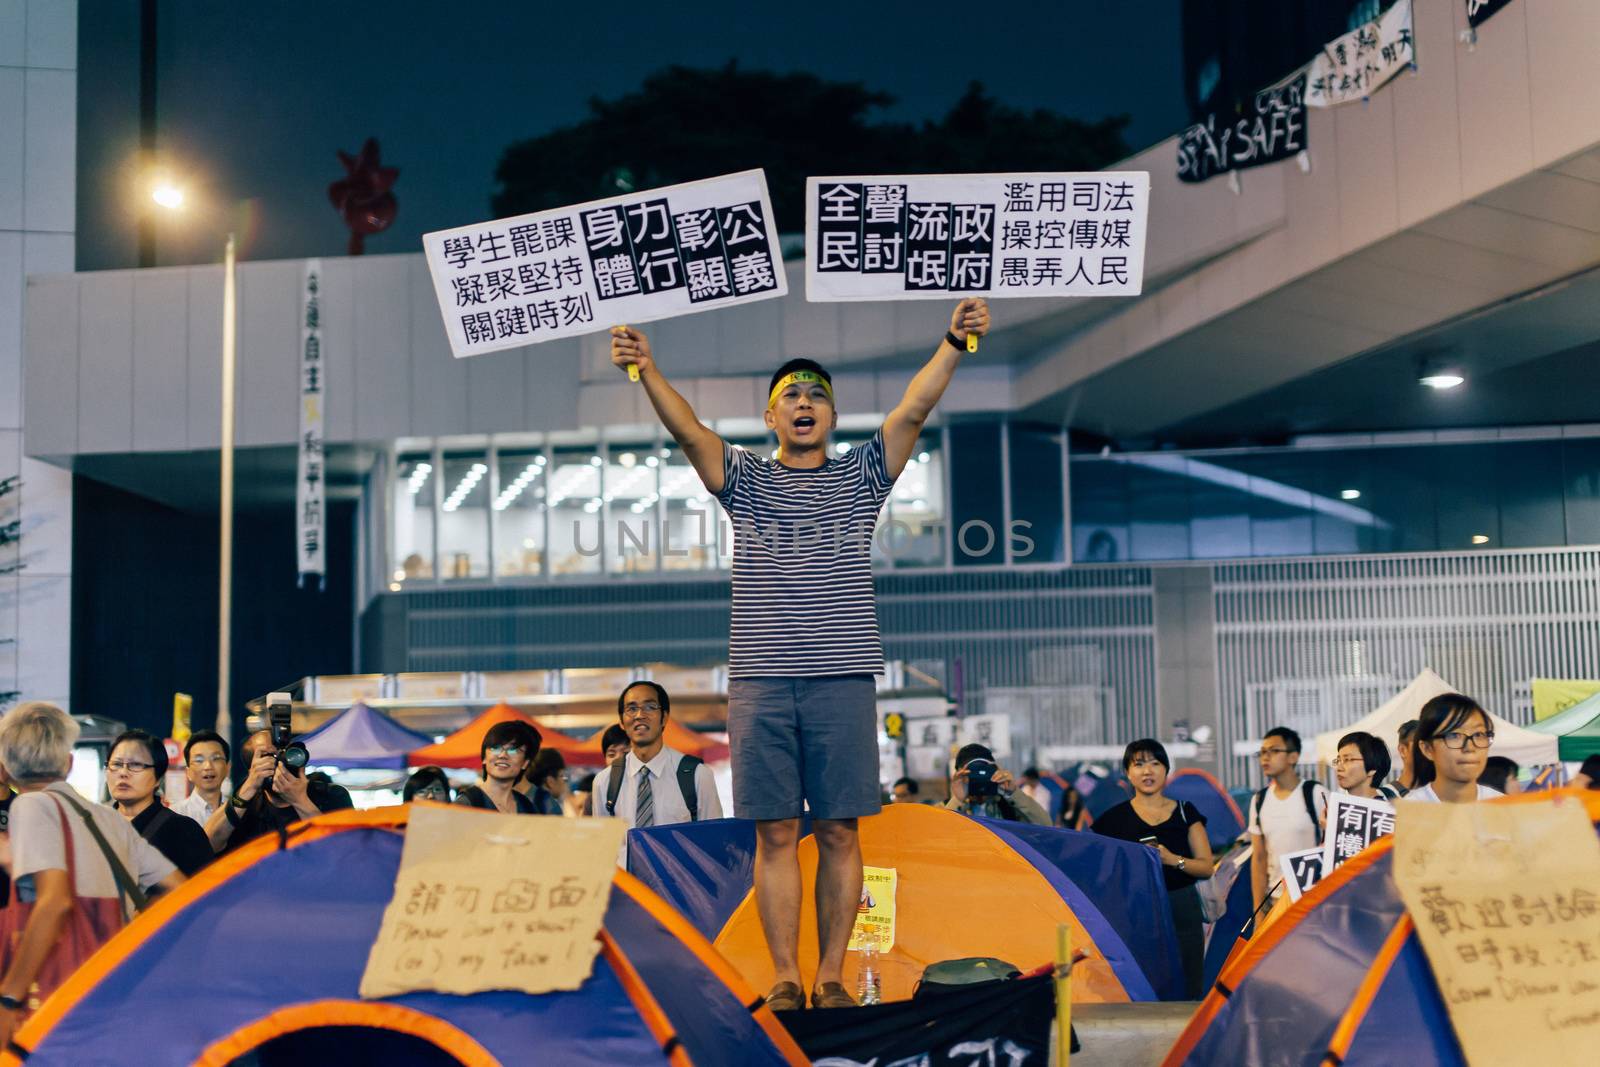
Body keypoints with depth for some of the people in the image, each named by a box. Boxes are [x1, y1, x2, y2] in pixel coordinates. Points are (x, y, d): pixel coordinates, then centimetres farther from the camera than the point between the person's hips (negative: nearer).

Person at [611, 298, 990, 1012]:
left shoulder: (861, 476, 12)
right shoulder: (745, 480, 12)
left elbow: (913, 411, -1)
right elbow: (686, 428, -4)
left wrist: (953, 346, -16)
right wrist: (645, 370, -21)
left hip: (843, 680, 0)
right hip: (760, 681, 0)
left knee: (838, 833, 2)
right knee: (777, 833, 2)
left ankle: (831, 975, 9)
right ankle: (786, 978, 8)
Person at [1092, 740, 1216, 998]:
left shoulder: (1185, 812, 10)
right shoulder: (1115, 819, 6)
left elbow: (1207, 867, 6)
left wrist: (1173, 859, -10)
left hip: (1182, 911, 1)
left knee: (1187, 994, -4)